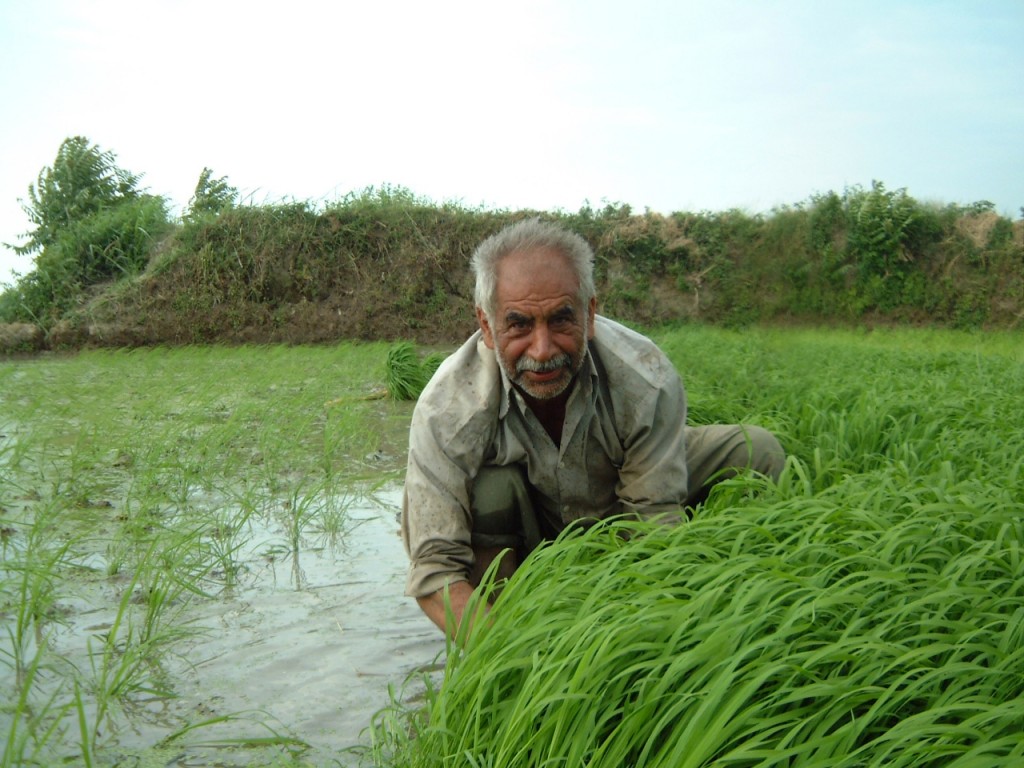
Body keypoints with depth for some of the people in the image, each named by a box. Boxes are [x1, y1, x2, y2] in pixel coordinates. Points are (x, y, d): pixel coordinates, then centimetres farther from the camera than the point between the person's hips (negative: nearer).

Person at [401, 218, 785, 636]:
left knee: (756, 452, -16)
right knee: (489, 485, -35)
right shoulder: (447, 410, -33)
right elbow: (434, 570, -33)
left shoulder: (648, 380, -31)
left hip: (618, 513, 2)